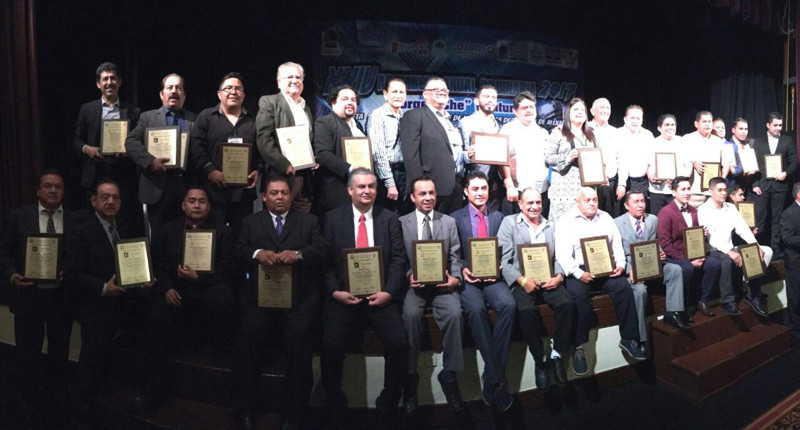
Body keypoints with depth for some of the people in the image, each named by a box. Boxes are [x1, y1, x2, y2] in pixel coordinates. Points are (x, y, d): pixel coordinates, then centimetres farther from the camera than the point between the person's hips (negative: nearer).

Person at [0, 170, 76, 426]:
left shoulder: (75, 221, 0)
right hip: (28, 296, -1)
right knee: (27, 354, 8)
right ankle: (29, 407, 30)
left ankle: (53, 400, 40)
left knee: (59, 352, 17)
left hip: (62, 297, 1)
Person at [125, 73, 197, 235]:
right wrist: (150, 161, -14)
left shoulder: (194, 119, 13)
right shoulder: (147, 117, 12)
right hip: (158, 186, -1)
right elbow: (131, 142, 2)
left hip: (187, 186, 1)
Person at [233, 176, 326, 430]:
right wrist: (257, 253, -16)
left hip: (299, 297, -1)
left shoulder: (309, 221, 16)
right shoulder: (250, 222, 20)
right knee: (247, 335, -20)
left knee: (299, 336, -22)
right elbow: (239, 251, 6)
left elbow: (322, 252, 3)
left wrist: (298, 254, -17)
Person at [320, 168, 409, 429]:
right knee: (330, 346, -21)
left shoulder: (390, 219, 11)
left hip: (381, 294, 1)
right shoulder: (333, 218, 10)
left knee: (400, 346, -19)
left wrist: (388, 292, -10)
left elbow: (398, 260, 4)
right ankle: (335, 407, 4)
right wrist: (335, 292, -11)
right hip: (344, 294, 0)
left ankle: (388, 405, 5)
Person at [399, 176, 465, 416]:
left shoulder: (449, 222, 14)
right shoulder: (401, 223, 9)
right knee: (411, 313, -32)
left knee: (454, 312, -30)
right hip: (415, 284, -1)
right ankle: (410, 374, -17)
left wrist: (455, 278, -12)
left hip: (442, 283, 1)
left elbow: (455, 257, 8)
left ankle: (449, 374, -16)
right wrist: (408, 276, -16)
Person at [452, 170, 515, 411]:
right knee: (476, 308, -34)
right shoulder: (455, 218, 11)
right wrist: (463, 269, -12)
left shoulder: (498, 217, 18)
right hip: (467, 279, -2)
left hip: (492, 278, 2)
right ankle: (498, 377, -28)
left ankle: (490, 377, -24)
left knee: (508, 304, -31)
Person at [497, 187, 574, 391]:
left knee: (567, 303, -26)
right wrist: (523, 280, -17)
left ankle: (556, 355, -10)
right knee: (527, 309, -32)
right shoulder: (509, 223, 7)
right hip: (521, 280, -3)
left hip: (547, 280, 3)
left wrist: (558, 276, -9)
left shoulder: (551, 225, 20)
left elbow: (559, 256, 13)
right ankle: (540, 360, -14)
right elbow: (503, 260, -3)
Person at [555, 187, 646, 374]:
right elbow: (563, 254, -8)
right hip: (579, 270, -4)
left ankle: (628, 339, -10)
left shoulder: (606, 218, 17)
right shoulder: (566, 221, 1)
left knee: (624, 287, -23)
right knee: (578, 294, -31)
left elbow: (617, 244, 15)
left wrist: (620, 264, -3)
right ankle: (578, 348, -22)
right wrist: (579, 274, -22)